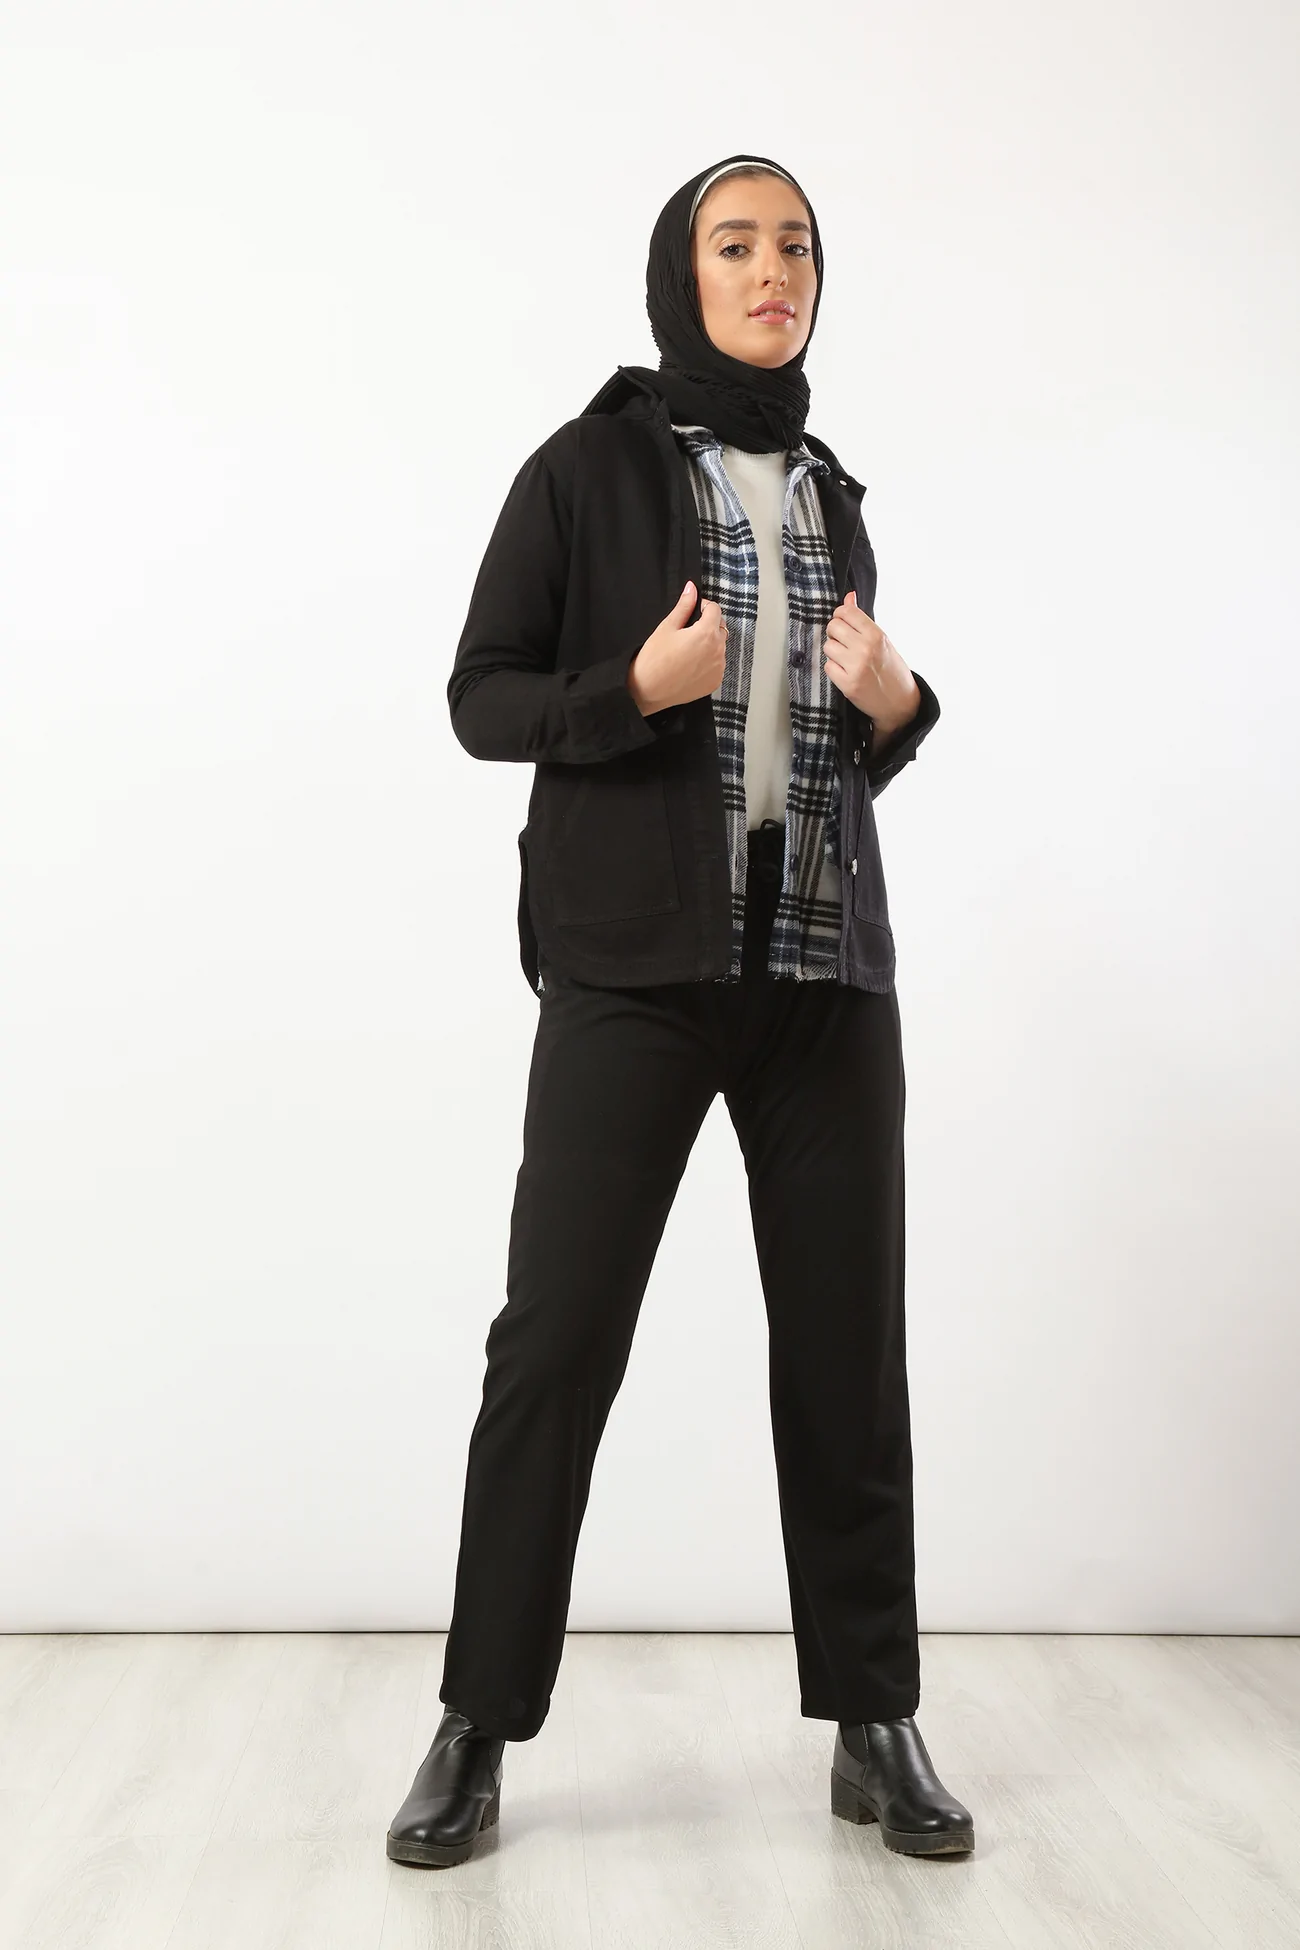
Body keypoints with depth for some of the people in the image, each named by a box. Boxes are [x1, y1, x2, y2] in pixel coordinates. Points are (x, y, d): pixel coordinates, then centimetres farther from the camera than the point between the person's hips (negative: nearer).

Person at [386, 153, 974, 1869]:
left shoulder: (834, 500, 17)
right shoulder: (589, 470, 3)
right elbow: (479, 697, 1)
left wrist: (896, 704, 1)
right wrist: (637, 688, -15)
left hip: (828, 968, 4)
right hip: (636, 965, -4)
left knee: (847, 1340, 4)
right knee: (558, 1332, -5)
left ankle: (874, 1725, 16)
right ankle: (479, 1728, 9)